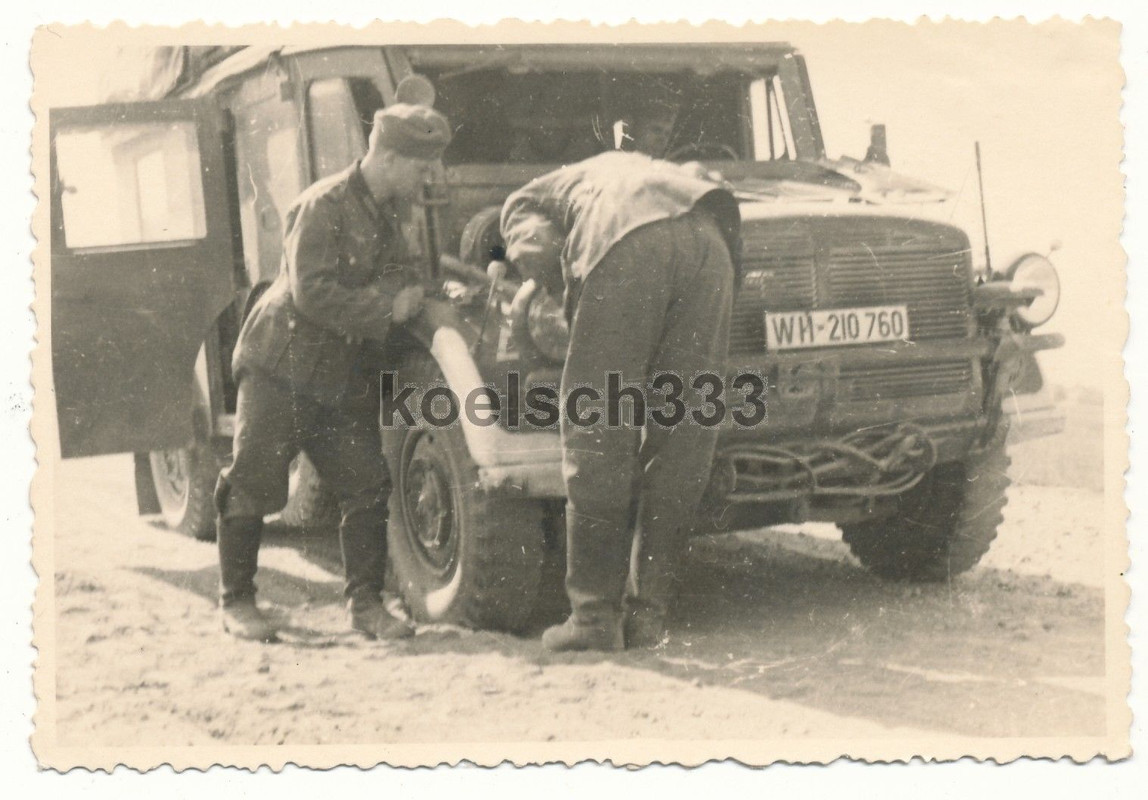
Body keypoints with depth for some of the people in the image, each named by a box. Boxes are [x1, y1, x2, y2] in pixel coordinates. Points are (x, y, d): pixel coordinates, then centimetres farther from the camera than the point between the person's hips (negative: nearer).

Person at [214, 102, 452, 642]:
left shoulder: (386, 216, 10)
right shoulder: (324, 207, -17)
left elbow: (389, 283, 19)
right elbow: (312, 293, -25)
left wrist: (422, 292, -1)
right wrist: (387, 307, -23)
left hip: (341, 374, 8)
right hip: (280, 368, -8)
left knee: (366, 486, 1)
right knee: (253, 485, 0)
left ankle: (366, 602, 9)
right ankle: (236, 601, 13)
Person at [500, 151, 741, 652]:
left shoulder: (521, 205, 30)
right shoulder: (605, 172, 47)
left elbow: (538, 252, 5)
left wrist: (575, 313, 19)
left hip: (631, 243, -5)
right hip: (708, 235, 5)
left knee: (598, 432, 3)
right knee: (682, 436, 9)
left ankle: (595, 616, 4)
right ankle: (648, 614, 12)